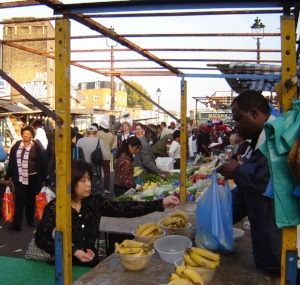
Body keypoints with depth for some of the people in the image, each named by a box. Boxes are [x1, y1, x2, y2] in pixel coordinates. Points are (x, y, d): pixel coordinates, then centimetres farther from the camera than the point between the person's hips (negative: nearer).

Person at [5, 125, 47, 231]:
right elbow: (11, 162, 4)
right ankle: (16, 223, -1)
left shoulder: (37, 147, -5)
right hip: (19, 177, 1)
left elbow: (42, 163, -3)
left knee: (30, 200, 13)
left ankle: (30, 220, 27)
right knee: (19, 200, -2)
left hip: (33, 178, 0)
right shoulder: (16, 146, 1)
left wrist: (43, 179, -3)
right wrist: (7, 177, 4)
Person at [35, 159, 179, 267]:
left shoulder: (94, 203, -1)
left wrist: (161, 203, -16)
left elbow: (123, 208, -8)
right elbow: (41, 239, -11)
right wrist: (73, 251, -19)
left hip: (92, 264, 4)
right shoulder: (54, 208, -13)